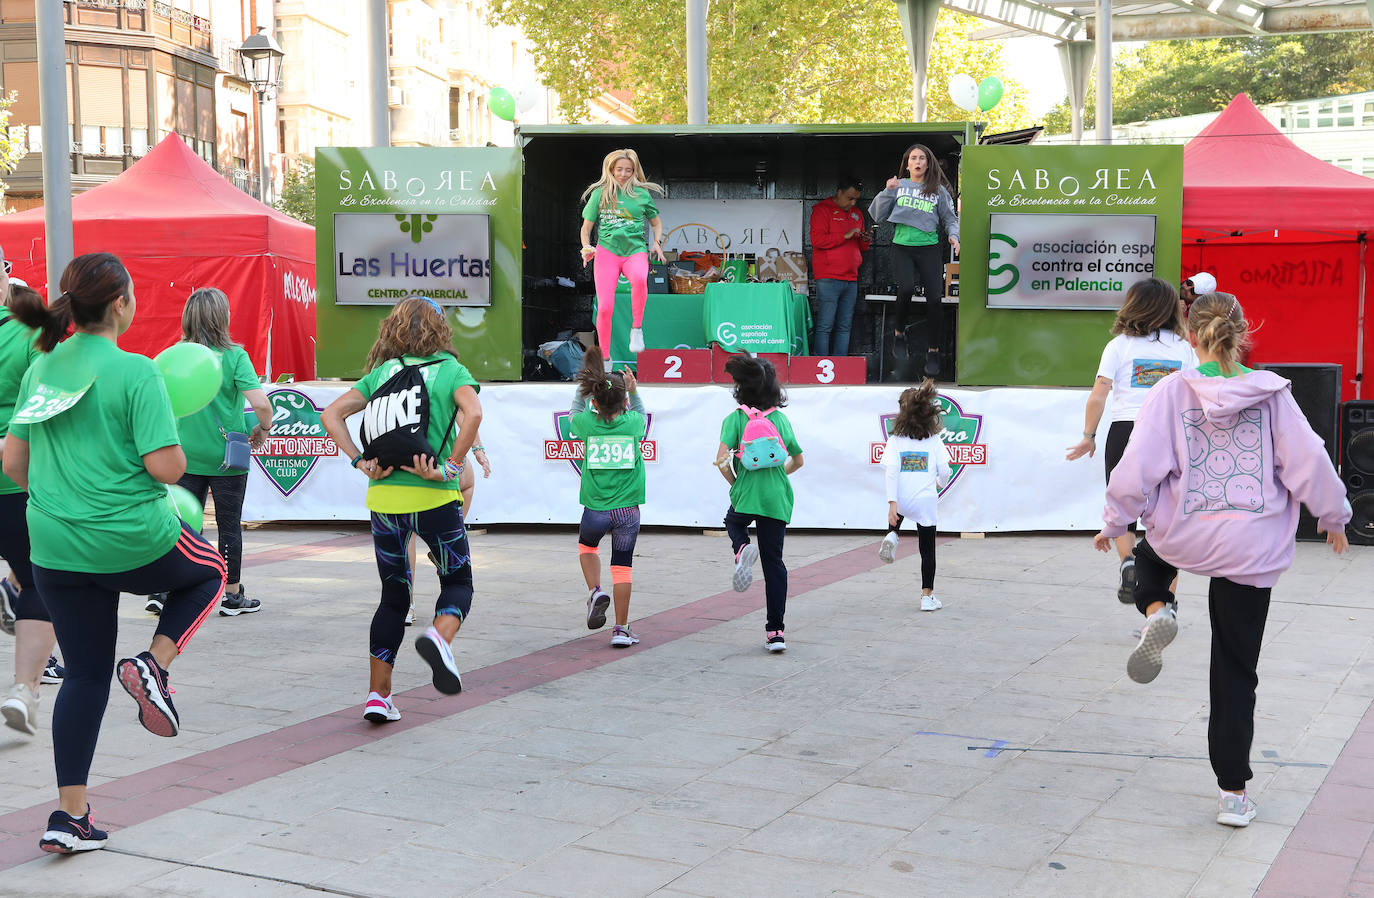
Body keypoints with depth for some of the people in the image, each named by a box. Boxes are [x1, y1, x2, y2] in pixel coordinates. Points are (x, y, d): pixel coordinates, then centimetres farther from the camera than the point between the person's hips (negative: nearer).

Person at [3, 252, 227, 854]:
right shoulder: (136, 373, -13)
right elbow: (166, 466, -19)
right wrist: (177, 458, 4)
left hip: (55, 549, 6)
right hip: (134, 543, -5)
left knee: (85, 674, 15)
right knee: (208, 574, 26)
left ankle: (70, 815, 12)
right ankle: (153, 664, 2)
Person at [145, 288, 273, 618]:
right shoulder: (234, 356, -11)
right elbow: (261, 404, -20)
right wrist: (263, 429, 0)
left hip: (186, 455, 3)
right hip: (227, 455, -3)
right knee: (229, 525, 8)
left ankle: (164, 590, 7)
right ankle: (233, 596, 17)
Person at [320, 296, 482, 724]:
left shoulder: (381, 373, 12)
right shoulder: (451, 370, 1)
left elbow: (331, 414, 5)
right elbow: (473, 414, -19)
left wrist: (360, 461, 0)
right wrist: (450, 468, -15)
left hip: (384, 496, 3)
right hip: (434, 497, -3)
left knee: (393, 595, 14)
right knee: (458, 581, 13)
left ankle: (378, 694, 10)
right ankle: (439, 636, -20)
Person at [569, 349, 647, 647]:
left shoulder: (587, 423, -5)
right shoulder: (633, 422, -3)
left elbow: (576, 410, 20)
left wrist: (586, 383, 24)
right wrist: (634, 391, 16)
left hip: (596, 509, 0)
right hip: (628, 509, 0)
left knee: (587, 545, 30)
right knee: (622, 566, 9)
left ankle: (595, 591, 8)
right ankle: (621, 629, 9)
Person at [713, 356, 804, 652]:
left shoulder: (735, 419, -4)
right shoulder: (781, 419, 6)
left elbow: (722, 459, -15)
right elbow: (798, 460, 17)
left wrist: (734, 483, 3)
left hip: (746, 495, -2)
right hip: (778, 498, 2)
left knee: (734, 521, 33)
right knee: (774, 561, 8)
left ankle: (742, 550, -3)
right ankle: (775, 632, 6)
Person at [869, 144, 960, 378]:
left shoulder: (938, 190, 10)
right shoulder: (898, 186, 10)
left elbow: (950, 218, 17)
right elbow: (877, 215, 8)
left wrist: (953, 235, -2)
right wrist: (887, 191, -3)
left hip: (929, 248, 1)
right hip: (902, 246, -1)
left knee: (934, 297, -7)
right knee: (906, 287, -26)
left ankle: (933, 351, 6)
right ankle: (899, 330, 0)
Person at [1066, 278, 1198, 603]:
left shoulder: (1120, 344, 1)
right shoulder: (1183, 347, 7)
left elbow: (1097, 397, -4)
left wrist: (1088, 437, 6)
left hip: (1126, 430, -2)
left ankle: (1127, 560, -14)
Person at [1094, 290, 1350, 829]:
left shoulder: (1171, 391, -6)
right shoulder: (1271, 392, -4)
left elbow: (1138, 469, -9)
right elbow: (1308, 462, -4)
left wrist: (1114, 524, 6)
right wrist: (1333, 517, 14)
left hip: (1184, 537, 0)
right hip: (1252, 549, 1)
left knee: (1152, 551, 38)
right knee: (1236, 671, 10)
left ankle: (1155, 608, 5)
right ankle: (1233, 792, 12)